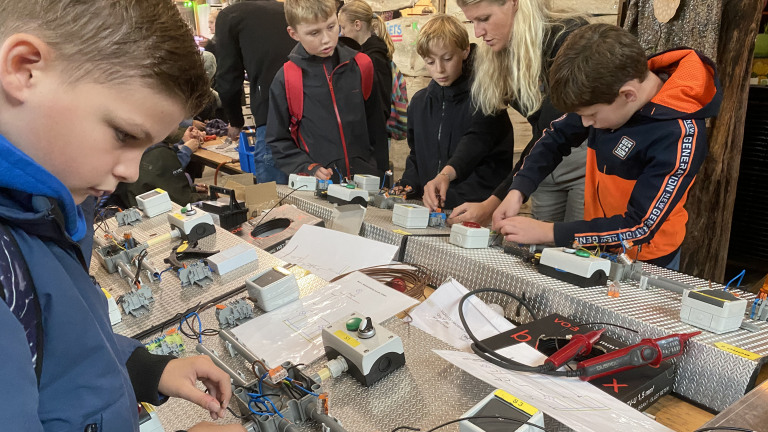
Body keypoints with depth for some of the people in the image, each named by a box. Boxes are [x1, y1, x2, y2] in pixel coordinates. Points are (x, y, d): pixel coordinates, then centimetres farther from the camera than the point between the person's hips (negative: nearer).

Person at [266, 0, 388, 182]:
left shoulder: (359, 66, 0)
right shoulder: (286, 79, -6)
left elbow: (376, 126, 8)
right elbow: (278, 140, 1)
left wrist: (382, 173, 7)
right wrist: (309, 168, -12)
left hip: (367, 177, 2)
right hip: (319, 183, -2)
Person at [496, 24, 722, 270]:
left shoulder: (679, 136, -28)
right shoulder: (611, 90, -12)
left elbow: (640, 227, -26)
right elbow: (557, 136, 1)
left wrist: (547, 232, -27)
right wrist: (517, 191, -12)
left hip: (642, 263, -5)